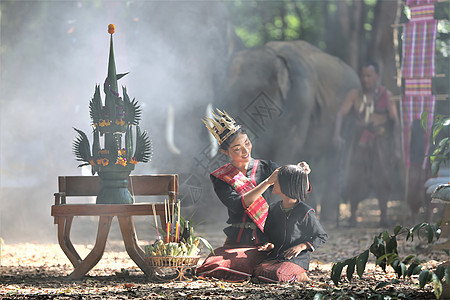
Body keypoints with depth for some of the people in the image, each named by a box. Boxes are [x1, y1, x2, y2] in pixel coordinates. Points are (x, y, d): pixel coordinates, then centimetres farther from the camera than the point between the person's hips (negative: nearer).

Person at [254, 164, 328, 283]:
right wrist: (269, 245, 0)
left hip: (297, 259, -5)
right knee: (258, 272, -26)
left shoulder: (305, 212, -7)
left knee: (277, 275, -35)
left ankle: (299, 277, -3)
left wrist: (301, 246, -13)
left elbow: (322, 236, 1)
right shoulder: (273, 209, 12)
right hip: (275, 257, 5)